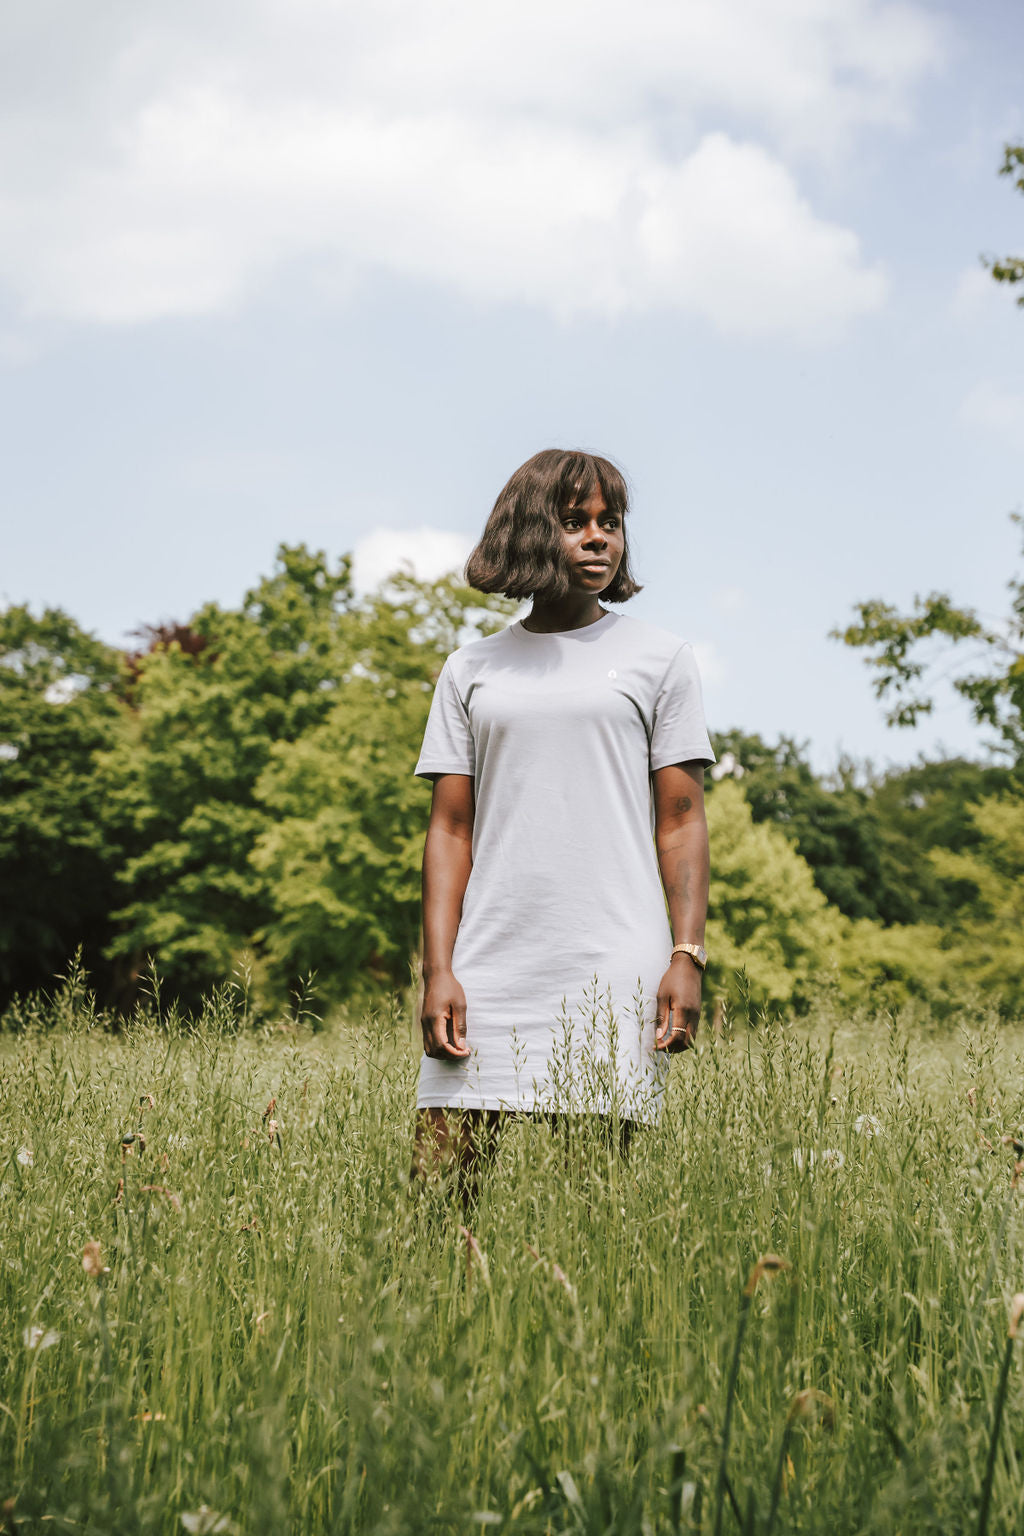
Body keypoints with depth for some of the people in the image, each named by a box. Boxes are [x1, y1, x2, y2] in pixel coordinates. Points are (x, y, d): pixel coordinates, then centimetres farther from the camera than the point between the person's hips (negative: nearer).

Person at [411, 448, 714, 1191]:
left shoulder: (658, 658, 9)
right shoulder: (473, 670, 14)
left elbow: (682, 821, 5)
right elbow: (451, 829, 11)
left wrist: (688, 956, -5)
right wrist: (438, 969, 1)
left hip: (615, 981, -2)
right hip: (490, 973, 2)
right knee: (439, 1178, -5)